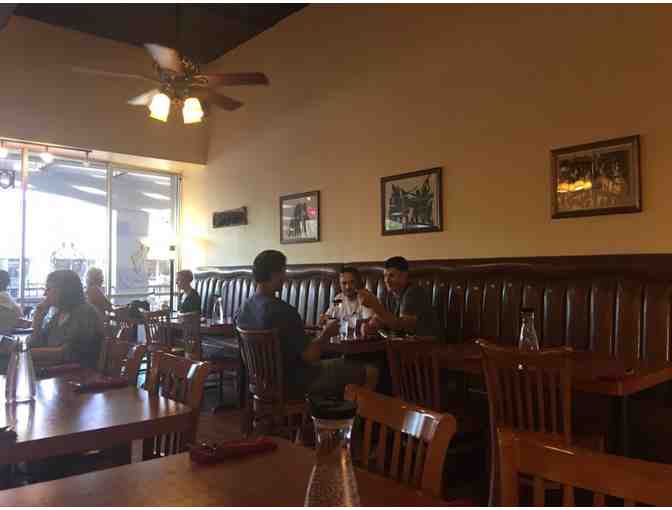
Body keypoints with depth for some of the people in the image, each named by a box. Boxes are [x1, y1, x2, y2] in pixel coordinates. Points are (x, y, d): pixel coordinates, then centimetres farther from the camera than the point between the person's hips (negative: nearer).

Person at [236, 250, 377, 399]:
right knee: (370, 373, 2)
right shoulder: (283, 311, -30)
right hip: (295, 382, -9)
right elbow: (310, 356, -26)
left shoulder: (245, 307, -3)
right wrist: (325, 335, -7)